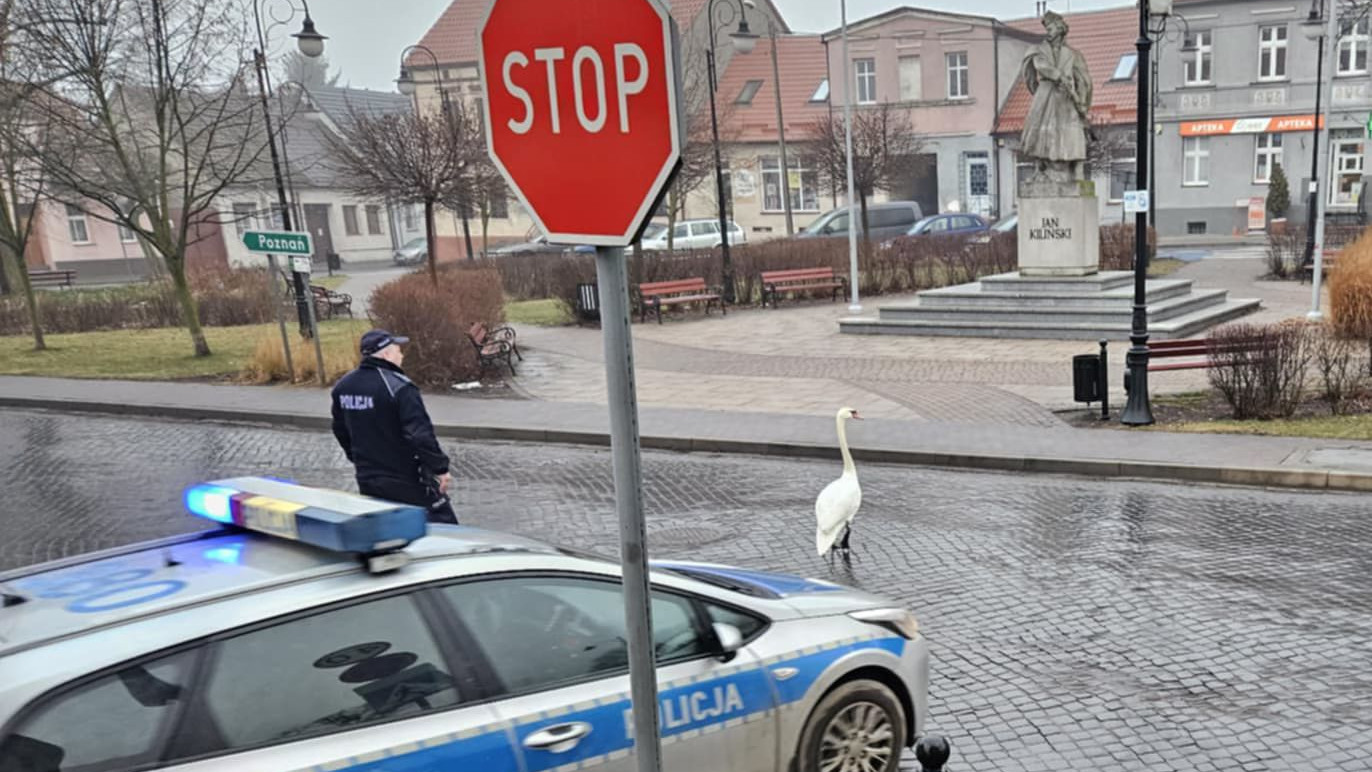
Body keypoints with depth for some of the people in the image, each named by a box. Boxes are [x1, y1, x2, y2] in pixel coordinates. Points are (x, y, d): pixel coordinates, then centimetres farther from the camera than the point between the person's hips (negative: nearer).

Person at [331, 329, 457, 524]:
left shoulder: (343, 387, 5)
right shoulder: (398, 387, -20)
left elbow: (340, 431, 17)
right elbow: (421, 434, -25)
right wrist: (440, 468, -16)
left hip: (367, 480, 7)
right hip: (406, 482, -7)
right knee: (444, 523, 2)